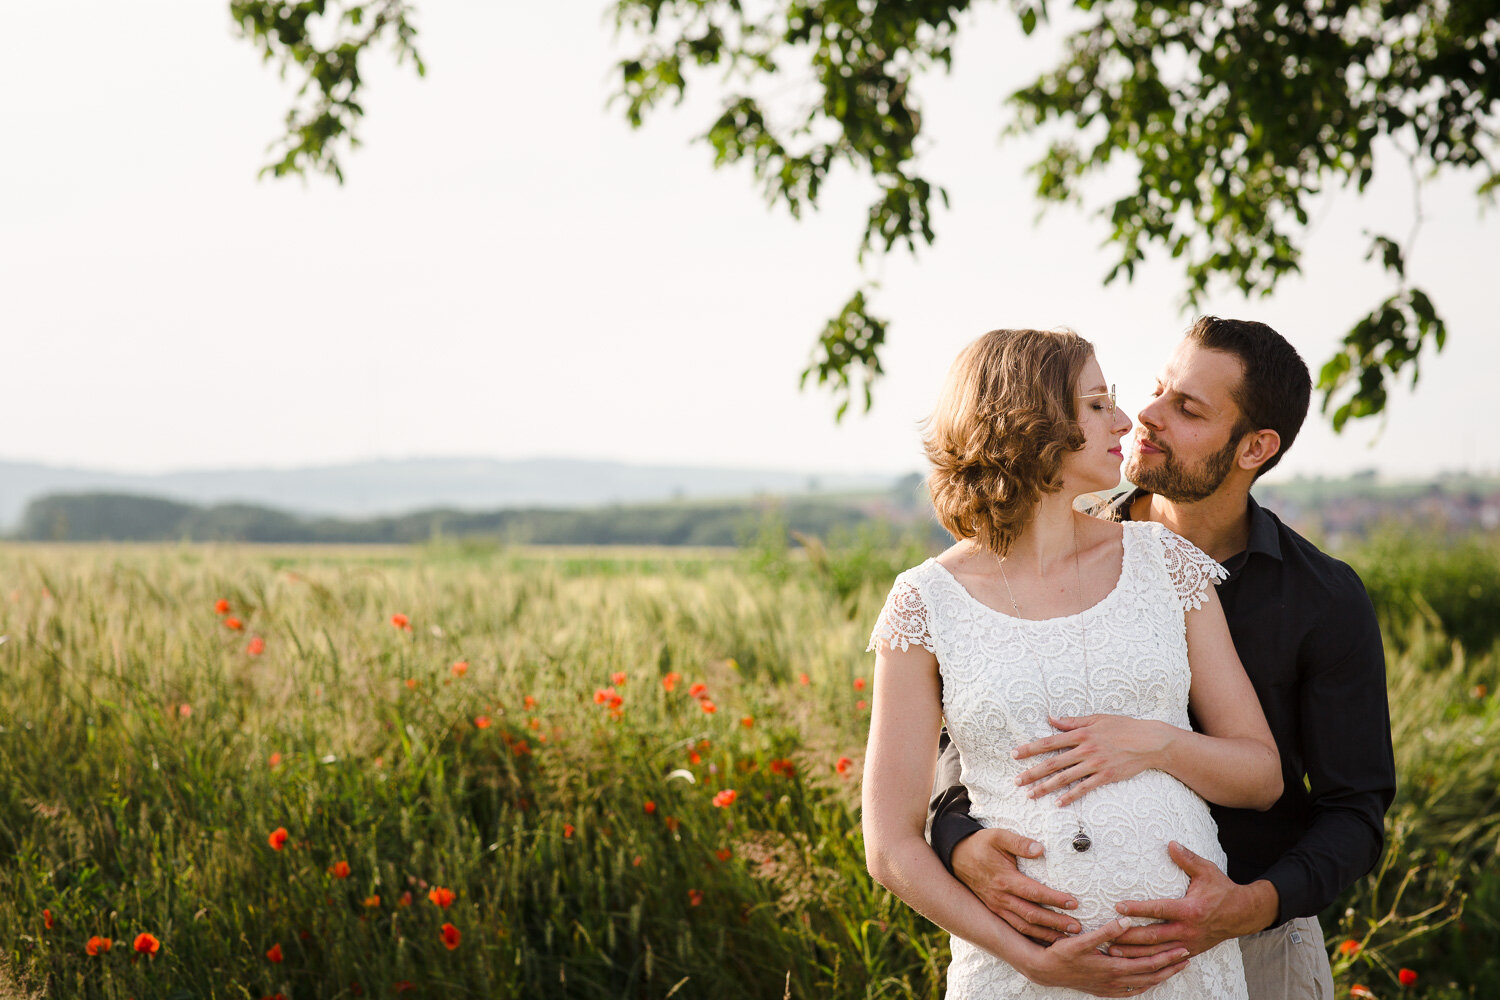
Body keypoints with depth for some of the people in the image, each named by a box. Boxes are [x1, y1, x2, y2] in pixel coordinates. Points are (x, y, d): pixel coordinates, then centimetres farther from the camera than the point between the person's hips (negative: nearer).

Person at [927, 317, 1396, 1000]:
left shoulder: (1329, 601, -11)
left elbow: (1355, 812, -8)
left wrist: (1251, 905, -27)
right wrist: (963, 844, -27)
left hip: (1259, 943, -1)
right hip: (1083, 938, 1)